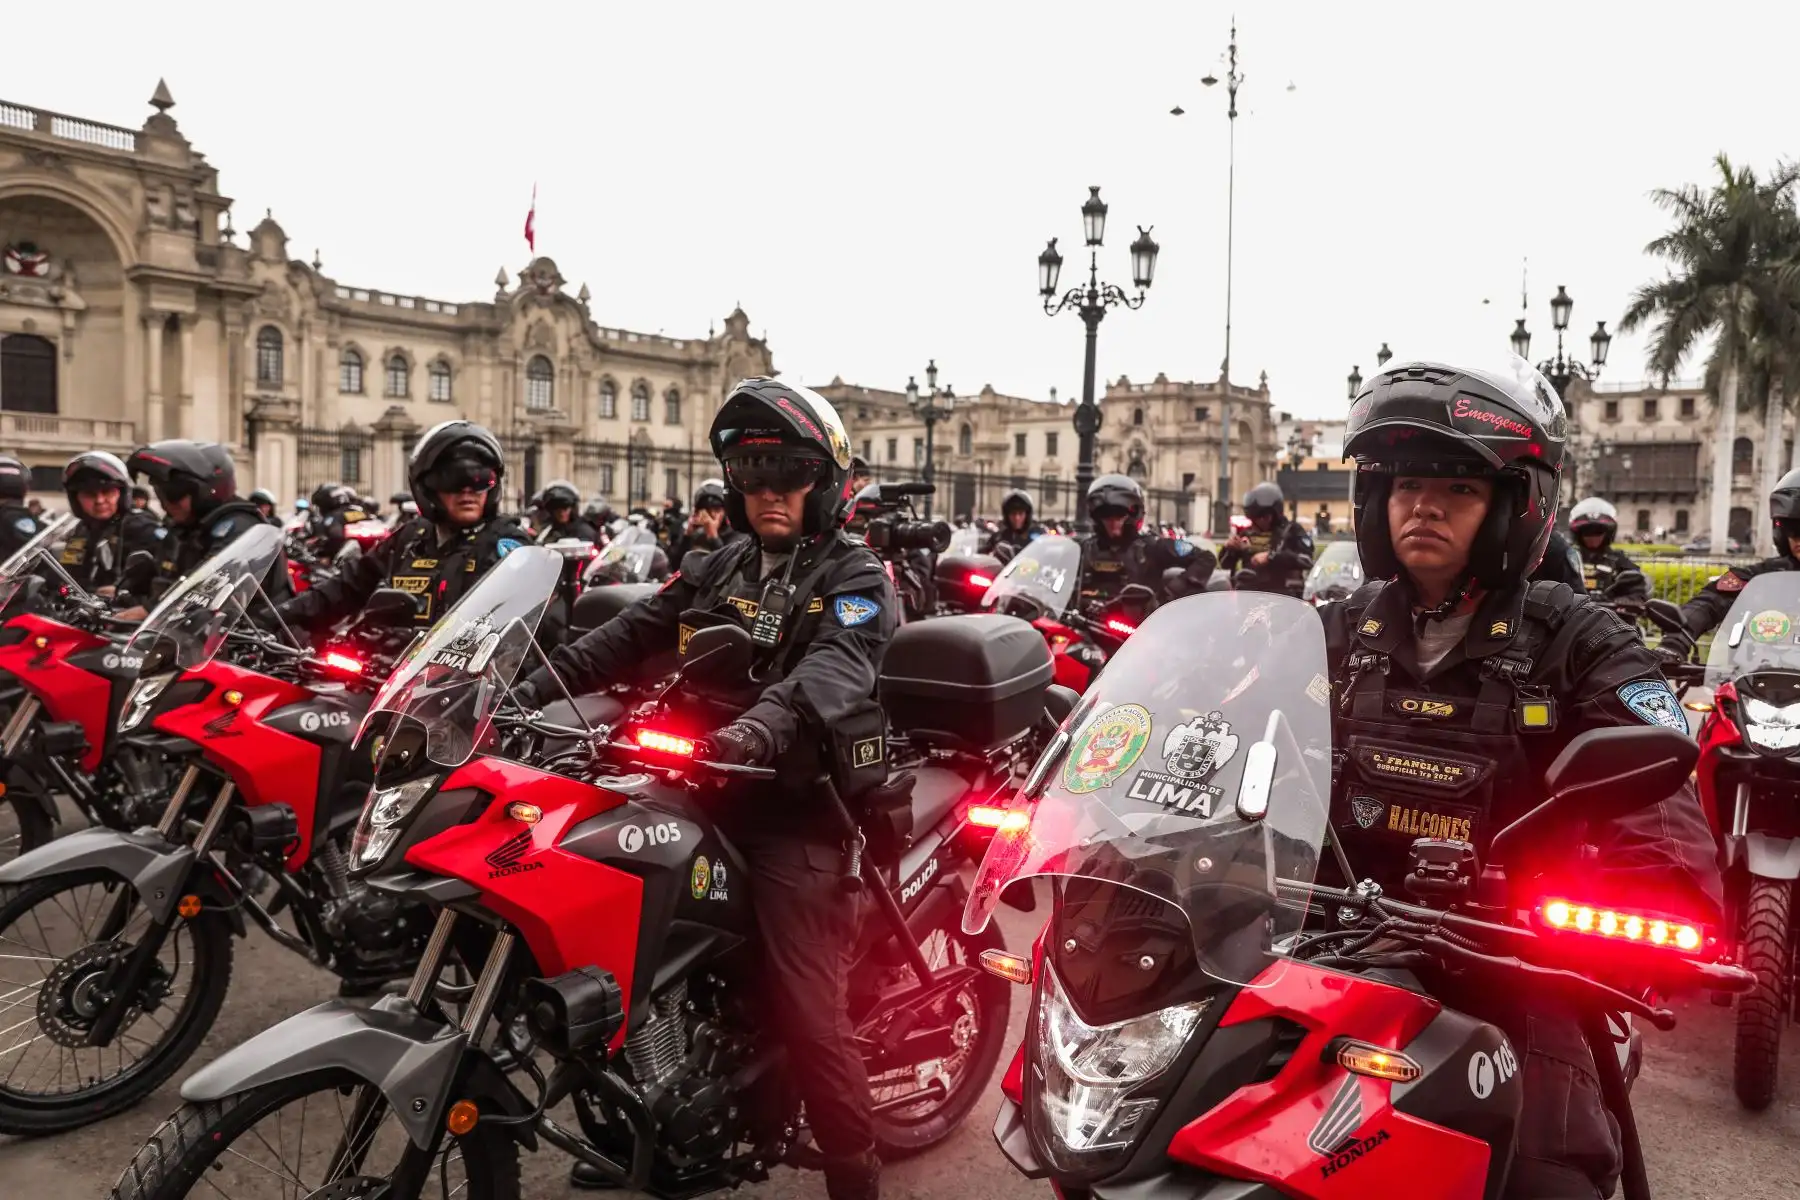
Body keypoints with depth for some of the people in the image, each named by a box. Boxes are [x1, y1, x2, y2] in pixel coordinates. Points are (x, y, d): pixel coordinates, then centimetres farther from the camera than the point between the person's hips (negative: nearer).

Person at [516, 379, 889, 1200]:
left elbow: (830, 677, -25)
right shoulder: (723, 569, 16)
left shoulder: (854, 581, -6)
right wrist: (532, 692, -2)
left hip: (796, 811, -7)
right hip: (707, 793, 7)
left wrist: (754, 732, -44)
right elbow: (629, 636, 10)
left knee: (807, 1015, -10)